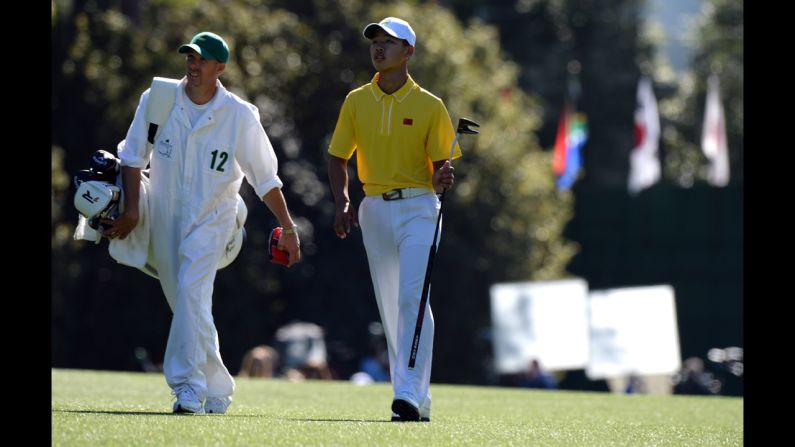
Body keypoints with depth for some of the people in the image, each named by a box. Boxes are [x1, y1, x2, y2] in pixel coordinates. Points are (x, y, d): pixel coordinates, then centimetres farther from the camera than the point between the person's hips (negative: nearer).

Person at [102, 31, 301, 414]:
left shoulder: (240, 116, -12)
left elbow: (265, 178, -5)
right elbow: (133, 157, 2)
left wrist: (288, 228, -3)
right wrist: (131, 210, -6)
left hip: (211, 218, -4)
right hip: (163, 219, 4)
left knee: (191, 293, -22)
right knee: (185, 304, 8)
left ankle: (190, 388, -24)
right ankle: (216, 390, 21)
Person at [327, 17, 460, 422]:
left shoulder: (429, 106, -2)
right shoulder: (356, 101, 7)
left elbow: (441, 165, 0)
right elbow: (338, 157, 11)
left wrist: (441, 180, -23)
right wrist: (342, 202, -4)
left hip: (418, 208, -4)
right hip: (374, 209, 4)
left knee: (411, 297, -18)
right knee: (389, 306, 7)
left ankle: (411, 397, -23)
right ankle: (411, 397, 15)